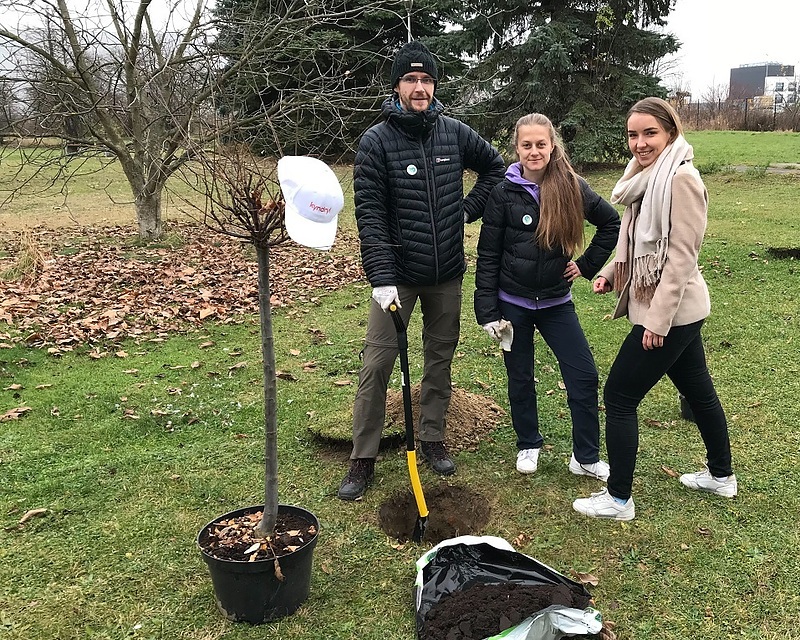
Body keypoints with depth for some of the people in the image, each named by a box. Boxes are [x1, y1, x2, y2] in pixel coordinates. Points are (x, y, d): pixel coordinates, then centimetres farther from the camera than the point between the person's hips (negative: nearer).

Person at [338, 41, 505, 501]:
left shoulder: (454, 133, 1)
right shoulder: (376, 141, -9)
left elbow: (495, 166, 19)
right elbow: (370, 216, -14)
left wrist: (471, 208, 5)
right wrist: (382, 278, -21)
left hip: (447, 274, 4)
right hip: (398, 273, -3)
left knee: (440, 358, 13)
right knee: (377, 364, -4)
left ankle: (433, 439, 30)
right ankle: (363, 459, 8)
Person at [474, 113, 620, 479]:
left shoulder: (571, 188, -4)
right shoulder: (504, 193, -8)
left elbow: (612, 223, 11)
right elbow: (488, 255, -6)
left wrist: (587, 264, 4)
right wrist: (487, 312, -9)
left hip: (556, 302, 2)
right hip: (513, 302, -1)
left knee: (584, 376, 0)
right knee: (520, 378, 11)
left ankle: (586, 458, 16)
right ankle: (528, 446, 33)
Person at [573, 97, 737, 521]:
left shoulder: (680, 178, -18)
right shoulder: (647, 176, 10)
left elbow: (681, 255, -22)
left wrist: (658, 320, -23)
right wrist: (610, 273, 3)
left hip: (669, 312, -10)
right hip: (680, 312, 10)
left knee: (619, 395, -4)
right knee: (698, 390, 21)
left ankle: (618, 499, 8)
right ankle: (721, 476, 40)